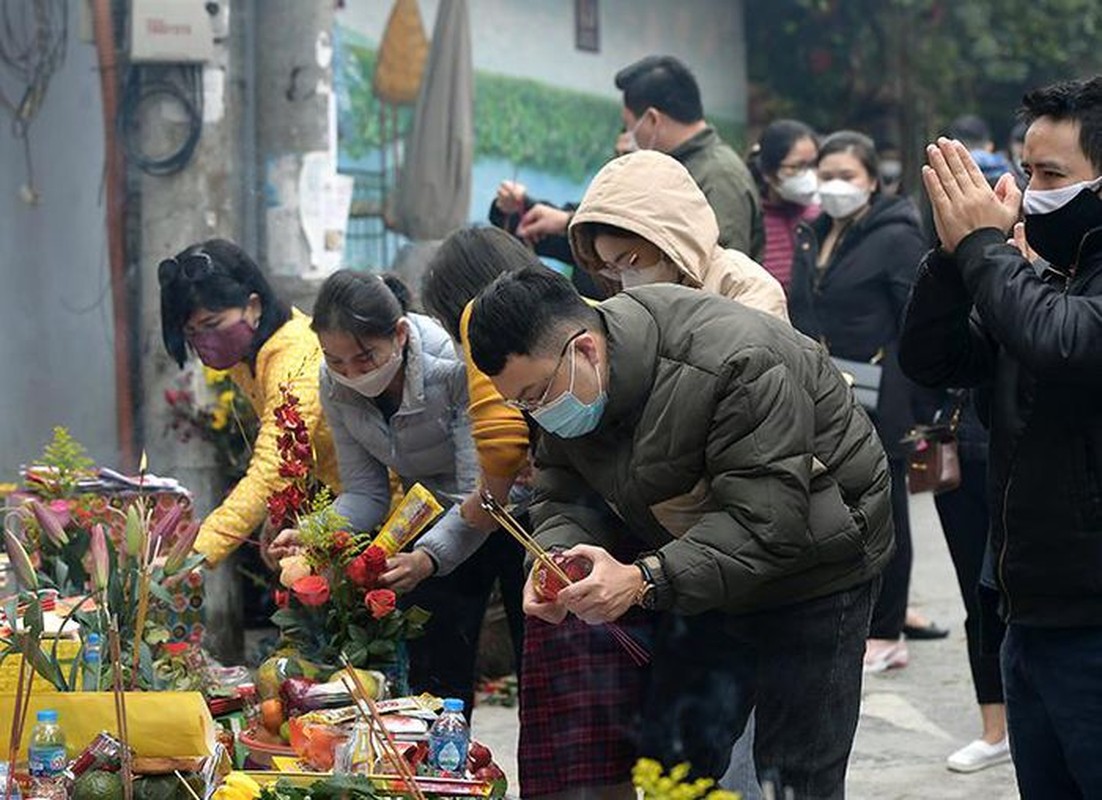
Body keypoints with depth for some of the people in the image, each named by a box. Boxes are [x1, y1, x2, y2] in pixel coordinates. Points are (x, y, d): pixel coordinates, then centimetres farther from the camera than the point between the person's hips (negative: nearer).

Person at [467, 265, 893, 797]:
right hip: (708, 569, 7)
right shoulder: (561, 377, -9)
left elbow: (768, 524, -35)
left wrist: (645, 579, -42)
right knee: (668, 754, 7)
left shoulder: (733, 367, -34)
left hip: (813, 566, -7)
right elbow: (563, 497, -1)